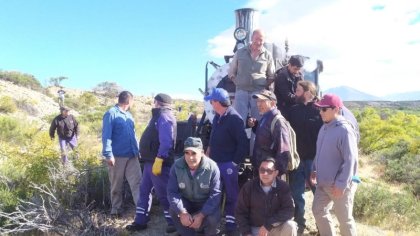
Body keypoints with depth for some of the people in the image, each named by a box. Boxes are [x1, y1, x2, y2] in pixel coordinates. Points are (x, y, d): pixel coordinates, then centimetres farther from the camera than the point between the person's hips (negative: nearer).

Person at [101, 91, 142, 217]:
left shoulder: (128, 114, 15)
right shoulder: (111, 114, -9)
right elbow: (106, 136, -15)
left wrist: (137, 150, 18)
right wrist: (108, 154, -21)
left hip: (132, 156, 6)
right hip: (117, 156, -6)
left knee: (137, 182, -2)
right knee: (116, 186, 9)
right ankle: (116, 209, 24)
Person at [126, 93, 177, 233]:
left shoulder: (164, 117, -13)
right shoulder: (160, 116, 19)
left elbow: (166, 142, -24)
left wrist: (158, 160, -28)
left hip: (158, 163, -10)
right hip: (151, 161, 10)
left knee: (163, 193, -2)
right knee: (144, 191, 14)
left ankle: (174, 222, 10)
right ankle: (140, 221, 24)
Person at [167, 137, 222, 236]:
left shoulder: (212, 167, -25)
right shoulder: (177, 166, -19)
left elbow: (215, 194, -23)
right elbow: (172, 191, -17)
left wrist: (201, 215, -29)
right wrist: (182, 212, -29)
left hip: (207, 203, -2)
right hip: (187, 201, 2)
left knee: (213, 218, -29)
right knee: (173, 210, -25)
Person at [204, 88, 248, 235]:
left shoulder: (234, 118, -17)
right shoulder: (217, 117, 9)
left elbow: (243, 143, -18)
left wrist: (235, 162, -16)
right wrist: (209, 151, 12)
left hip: (228, 164, -8)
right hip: (215, 162, 8)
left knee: (231, 196, 4)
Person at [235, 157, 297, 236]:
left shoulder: (283, 186, -11)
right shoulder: (249, 186, -9)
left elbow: (289, 210, -19)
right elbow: (240, 212, -2)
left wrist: (268, 224, -26)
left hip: (276, 228, 1)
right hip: (255, 230, 0)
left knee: (290, 226, -28)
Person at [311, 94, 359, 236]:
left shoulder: (344, 130, -21)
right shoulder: (324, 127, 6)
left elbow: (350, 160, -22)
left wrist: (341, 184, -22)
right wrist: (314, 169, 14)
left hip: (339, 185, -8)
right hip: (323, 183, 8)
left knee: (344, 218, 8)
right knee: (318, 211, 17)